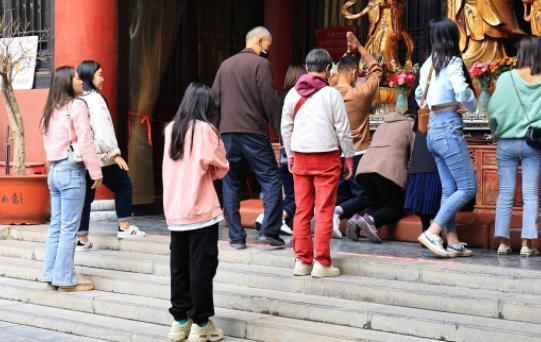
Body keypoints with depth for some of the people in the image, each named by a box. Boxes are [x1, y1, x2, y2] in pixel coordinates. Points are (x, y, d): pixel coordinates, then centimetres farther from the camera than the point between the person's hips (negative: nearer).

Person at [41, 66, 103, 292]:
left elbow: (47, 141, 15)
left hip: (54, 170, 8)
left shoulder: (51, 110, 14)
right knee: (69, 228, -4)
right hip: (71, 171, -8)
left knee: (56, 226, 10)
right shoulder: (76, 106, -9)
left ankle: (52, 276, 14)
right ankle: (65, 279, -2)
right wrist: (96, 172, -8)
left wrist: (54, 166, 17)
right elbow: (85, 142, -12)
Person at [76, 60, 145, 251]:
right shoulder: (94, 98, -12)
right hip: (99, 155, -7)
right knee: (123, 185, 9)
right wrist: (115, 153, -15)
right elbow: (101, 130, -18)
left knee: (86, 196, 9)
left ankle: (82, 240, 8)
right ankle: (124, 228, 9)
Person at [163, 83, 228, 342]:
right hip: (201, 210, -5)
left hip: (174, 210, 5)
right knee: (201, 267, 1)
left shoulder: (171, 128, 6)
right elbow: (221, 168, -1)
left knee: (179, 266, 12)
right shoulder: (205, 129, -9)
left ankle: (180, 321, 19)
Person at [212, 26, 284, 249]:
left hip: (227, 132, 6)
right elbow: (270, 99, -9)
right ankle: (269, 231, -11)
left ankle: (236, 237, 7)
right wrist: (279, 128, -3)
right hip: (253, 131, -6)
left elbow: (214, 99, 16)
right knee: (271, 180, 0)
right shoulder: (260, 64, -4)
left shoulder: (225, 65, 15)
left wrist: (217, 127, 21)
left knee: (231, 185, 9)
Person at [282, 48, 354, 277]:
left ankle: (302, 261, 11)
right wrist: (348, 157, 6)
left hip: (300, 158, 4)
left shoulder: (293, 94, 6)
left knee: (302, 211, 8)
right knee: (324, 211, -1)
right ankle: (321, 263, 0)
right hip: (326, 158, -4)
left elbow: (286, 128, 12)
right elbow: (343, 130, -4)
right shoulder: (331, 94, -7)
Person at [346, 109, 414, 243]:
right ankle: (371, 220, -24)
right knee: (396, 209, 4)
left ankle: (356, 219, -14)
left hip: (364, 167, 6)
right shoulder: (411, 125, 14)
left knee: (375, 205, 17)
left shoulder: (383, 125, 34)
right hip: (388, 169, -6)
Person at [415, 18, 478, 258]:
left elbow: (419, 96, 24)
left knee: (449, 189, 10)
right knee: (467, 187, -5)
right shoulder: (452, 62, -9)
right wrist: (471, 107, -4)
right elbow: (462, 91, -23)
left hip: (433, 130, 8)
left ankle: (452, 242, 10)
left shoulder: (428, 65, 13)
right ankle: (432, 233, -11)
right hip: (449, 128, -8)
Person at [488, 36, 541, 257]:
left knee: (505, 194, 7)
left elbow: (494, 109, -5)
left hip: (507, 143, 0)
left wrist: (497, 130, 11)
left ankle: (503, 242, 7)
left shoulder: (506, 78, -6)